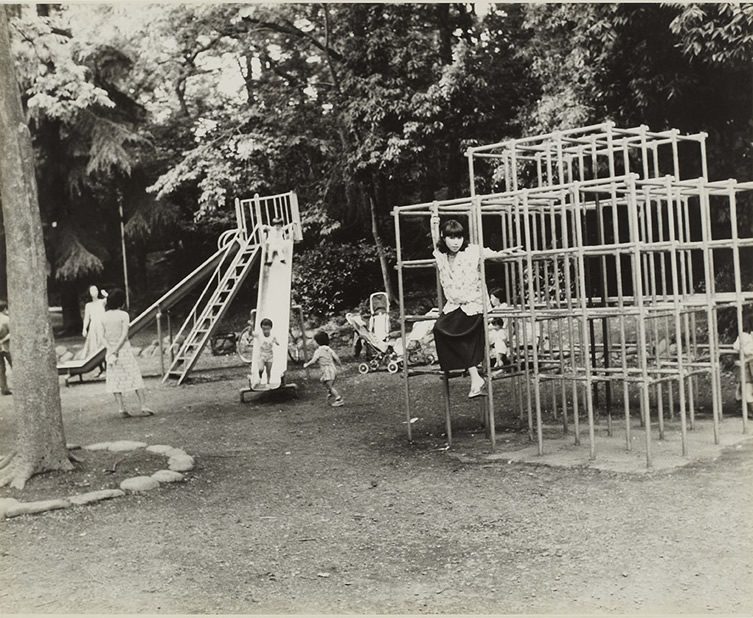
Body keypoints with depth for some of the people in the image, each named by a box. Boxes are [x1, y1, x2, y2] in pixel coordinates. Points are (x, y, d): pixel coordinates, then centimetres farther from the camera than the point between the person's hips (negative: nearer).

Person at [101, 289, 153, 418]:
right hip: (124, 350, -4)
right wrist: (116, 350, -14)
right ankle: (143, 406, -3)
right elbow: (124, 334, -16)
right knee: (135, 377, 2)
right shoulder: (123, 315, -8)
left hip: (111, 350, 4)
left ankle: (122, 409, 2)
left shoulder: (105, 316, 4)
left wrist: (111, 349, -3)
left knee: (115, 381, 6)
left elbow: (104, 335, 2)